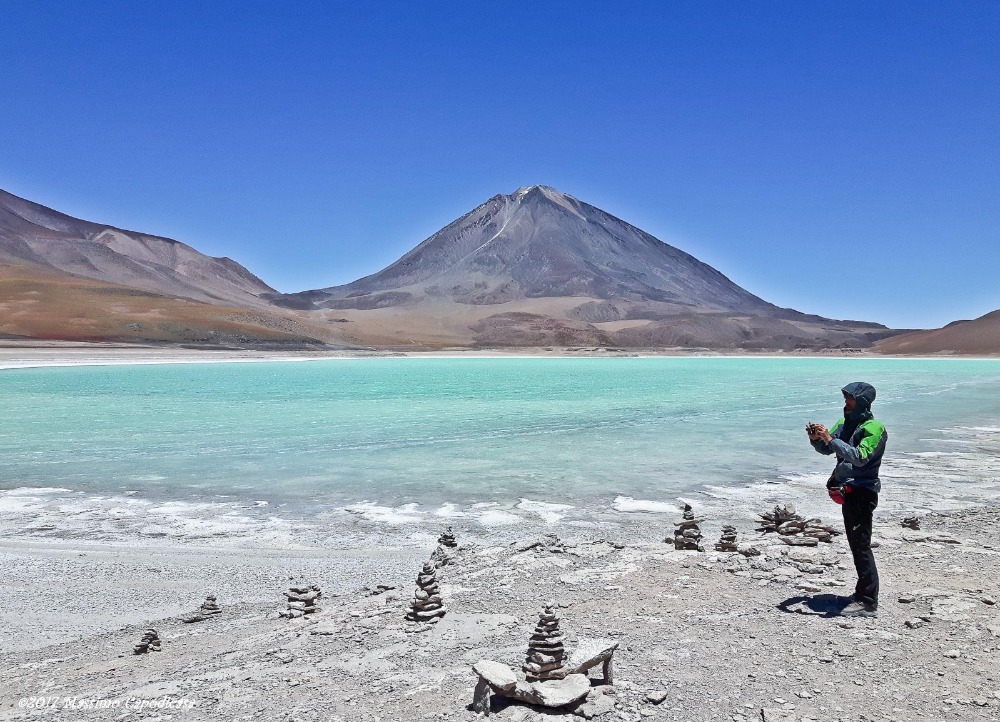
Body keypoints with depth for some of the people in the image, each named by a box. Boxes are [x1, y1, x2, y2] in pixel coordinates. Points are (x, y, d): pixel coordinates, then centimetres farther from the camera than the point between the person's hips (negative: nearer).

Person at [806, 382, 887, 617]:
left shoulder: (873, 428, -15)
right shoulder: (845, 423, 10)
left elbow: (860, 457, -28)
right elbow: (825, 449, 12)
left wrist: (830, 439, -32)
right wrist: (816, 438, -9)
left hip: (862, 493, -9)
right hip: (847, 491, 9)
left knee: (861, 545, -7)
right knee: (855, 543, 17)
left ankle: (868, 603, -3)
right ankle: (864, 592, 29)